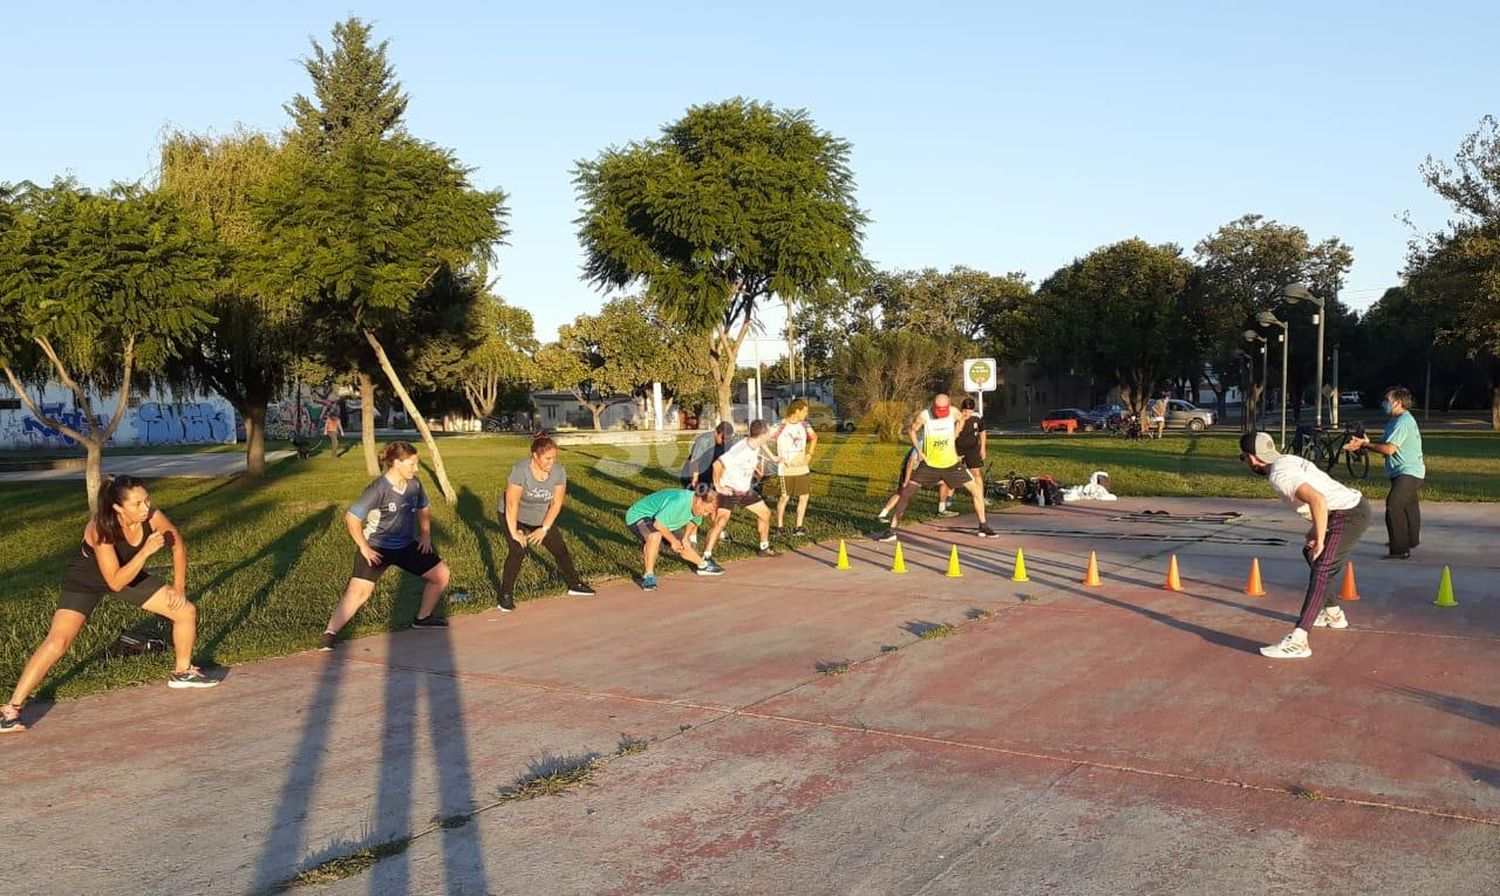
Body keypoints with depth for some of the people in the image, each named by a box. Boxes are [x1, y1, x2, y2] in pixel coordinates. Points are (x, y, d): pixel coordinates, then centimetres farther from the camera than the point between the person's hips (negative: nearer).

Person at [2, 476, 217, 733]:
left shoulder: (152, 517, -25)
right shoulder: (101, 530, -36)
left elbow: (178, 545, -5)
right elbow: (116, 582, -37)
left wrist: (178, 586, -6)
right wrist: (146, 551, -44)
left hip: (129, 573, 5)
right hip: (85, 580, -5)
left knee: (186, 611, -1)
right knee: (57, 641, -22)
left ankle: (183, 672, 23)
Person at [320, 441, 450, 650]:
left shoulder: (414, 484, -4)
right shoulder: (378, 489, -23)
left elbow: (423, 509, 17)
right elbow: (352, 518, -21)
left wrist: (426, 535, 7)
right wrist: (363, 547, -20)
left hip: (406, 545, 7)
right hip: (377, 548, -7)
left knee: (441, 573, 7)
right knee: (359, 590, -21)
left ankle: (423, 618, 26)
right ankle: (329, 635, -14)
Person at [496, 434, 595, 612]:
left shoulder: (559, 471, -19)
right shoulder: (520, 471, -33)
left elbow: (556, 503, -12)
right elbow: (511, 504, -28)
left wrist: (544, 529, -14)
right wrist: (514, 532, -23)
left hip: (542, 518, 4)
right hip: (513, 517, -4)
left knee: (560, 548, 7)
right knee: (517, 551, -21)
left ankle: (574, 585, 26)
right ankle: (506, 595, -11)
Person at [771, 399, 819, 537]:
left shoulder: (804, 424, 2)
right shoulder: (781, 426, -16)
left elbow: (814, 438, 21)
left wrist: (809, 454, 9)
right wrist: (773, 457, -15)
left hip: (802, 467, 5)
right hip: (786, 468, -5)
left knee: (804, 496, 3)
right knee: (785, 497, 0)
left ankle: (798, 527, 12)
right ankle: (779, 526, 17)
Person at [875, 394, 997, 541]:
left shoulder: (953, 412, -12)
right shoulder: (924, 416, -18)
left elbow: (960, 421, 12)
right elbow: (912, 430, 0)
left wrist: (952, 441, 8)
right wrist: (919, 451, -8)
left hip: (952, 464, 2)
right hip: (929, 465, -2)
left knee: (976, 490, -2)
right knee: (905, 493, -11)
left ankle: (983, 527, 16)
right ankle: (891, 531, -3)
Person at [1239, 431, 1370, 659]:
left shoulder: (1279, 475, -17)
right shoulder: (1288, 460, 14)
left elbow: (1317, 499, -33)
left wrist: (1319, 539, -24)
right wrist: (1317, 529, 20)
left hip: (1349, 515, -11)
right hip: (1353, 506, 11)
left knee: (1321, 570, -20)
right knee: (1311, 553, 29)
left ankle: (1297, 641, -31)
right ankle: (1333, 614, 39)